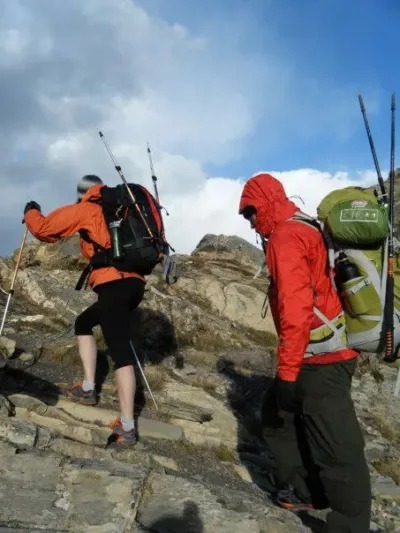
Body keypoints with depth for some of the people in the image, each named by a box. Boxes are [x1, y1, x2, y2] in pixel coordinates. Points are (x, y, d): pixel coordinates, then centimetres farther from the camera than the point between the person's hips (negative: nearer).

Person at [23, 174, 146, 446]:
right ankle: (88, 388, 22)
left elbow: (42, 228, 11)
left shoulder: (84, 210, 10)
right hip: (135, 284, 7)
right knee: (84, 322, 25)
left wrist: (31, 212, 29)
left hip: (113, 284, -7)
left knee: (121, 352, -11)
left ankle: (127, 428, -12)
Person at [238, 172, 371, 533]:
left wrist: (287, 371, -21)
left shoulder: (285, 237, -14)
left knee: (337, 449, -2)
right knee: (277, 414, 20)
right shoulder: (308, 229, 17)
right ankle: (307, 491, 32)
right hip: (332, 351, 11)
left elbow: (296, 309, -24)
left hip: (321, 360, -11)